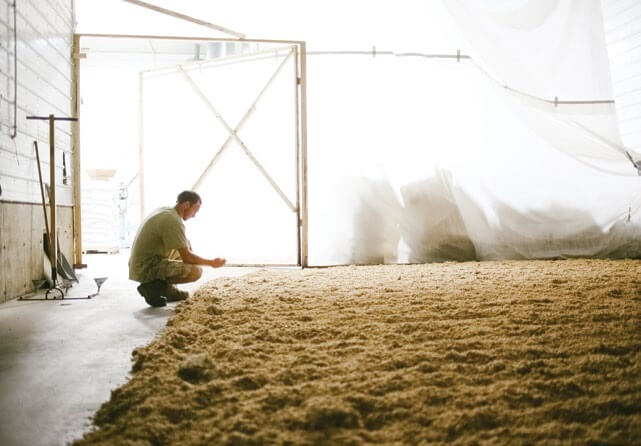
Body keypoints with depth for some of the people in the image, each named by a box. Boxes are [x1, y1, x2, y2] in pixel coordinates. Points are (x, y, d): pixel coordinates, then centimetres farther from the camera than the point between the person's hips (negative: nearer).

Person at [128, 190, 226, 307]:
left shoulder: (164, 211, 12)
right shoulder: (173, 221, -19)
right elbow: (187, 258, -18)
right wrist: (212, 262, -5)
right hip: (146, 269, -10)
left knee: (187, 245, 22)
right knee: (196, 271, -22)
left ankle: (166, 288, 15)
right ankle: (153, 287, -9)